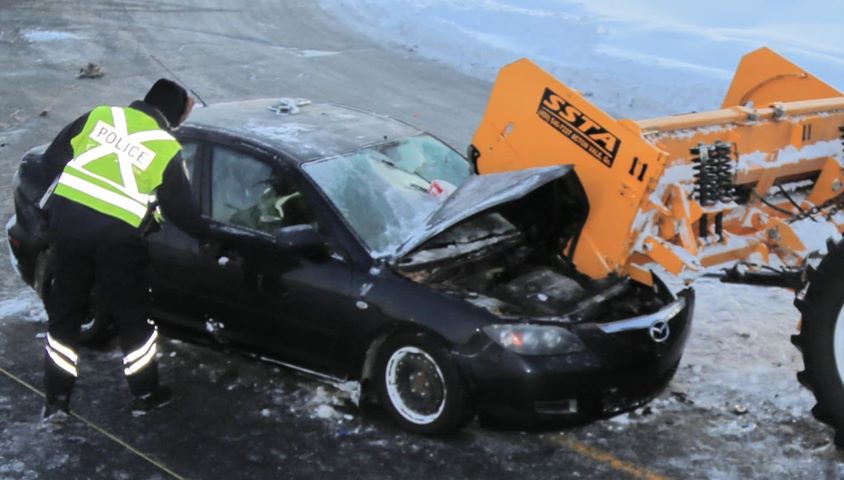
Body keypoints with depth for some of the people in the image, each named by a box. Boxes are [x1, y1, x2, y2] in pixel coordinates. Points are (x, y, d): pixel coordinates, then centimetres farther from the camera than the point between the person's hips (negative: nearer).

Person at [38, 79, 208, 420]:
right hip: (117, 234, -3)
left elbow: (51, 160, 10)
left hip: (67, 217, 4)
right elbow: (181, 210, 5)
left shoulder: (100, 115, 9)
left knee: (64, 311, 16)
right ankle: (145, 395, 24)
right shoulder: (167, 149, 0)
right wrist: (205, 232, 24)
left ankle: (56, 398, 23)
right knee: (132, 317, 13)